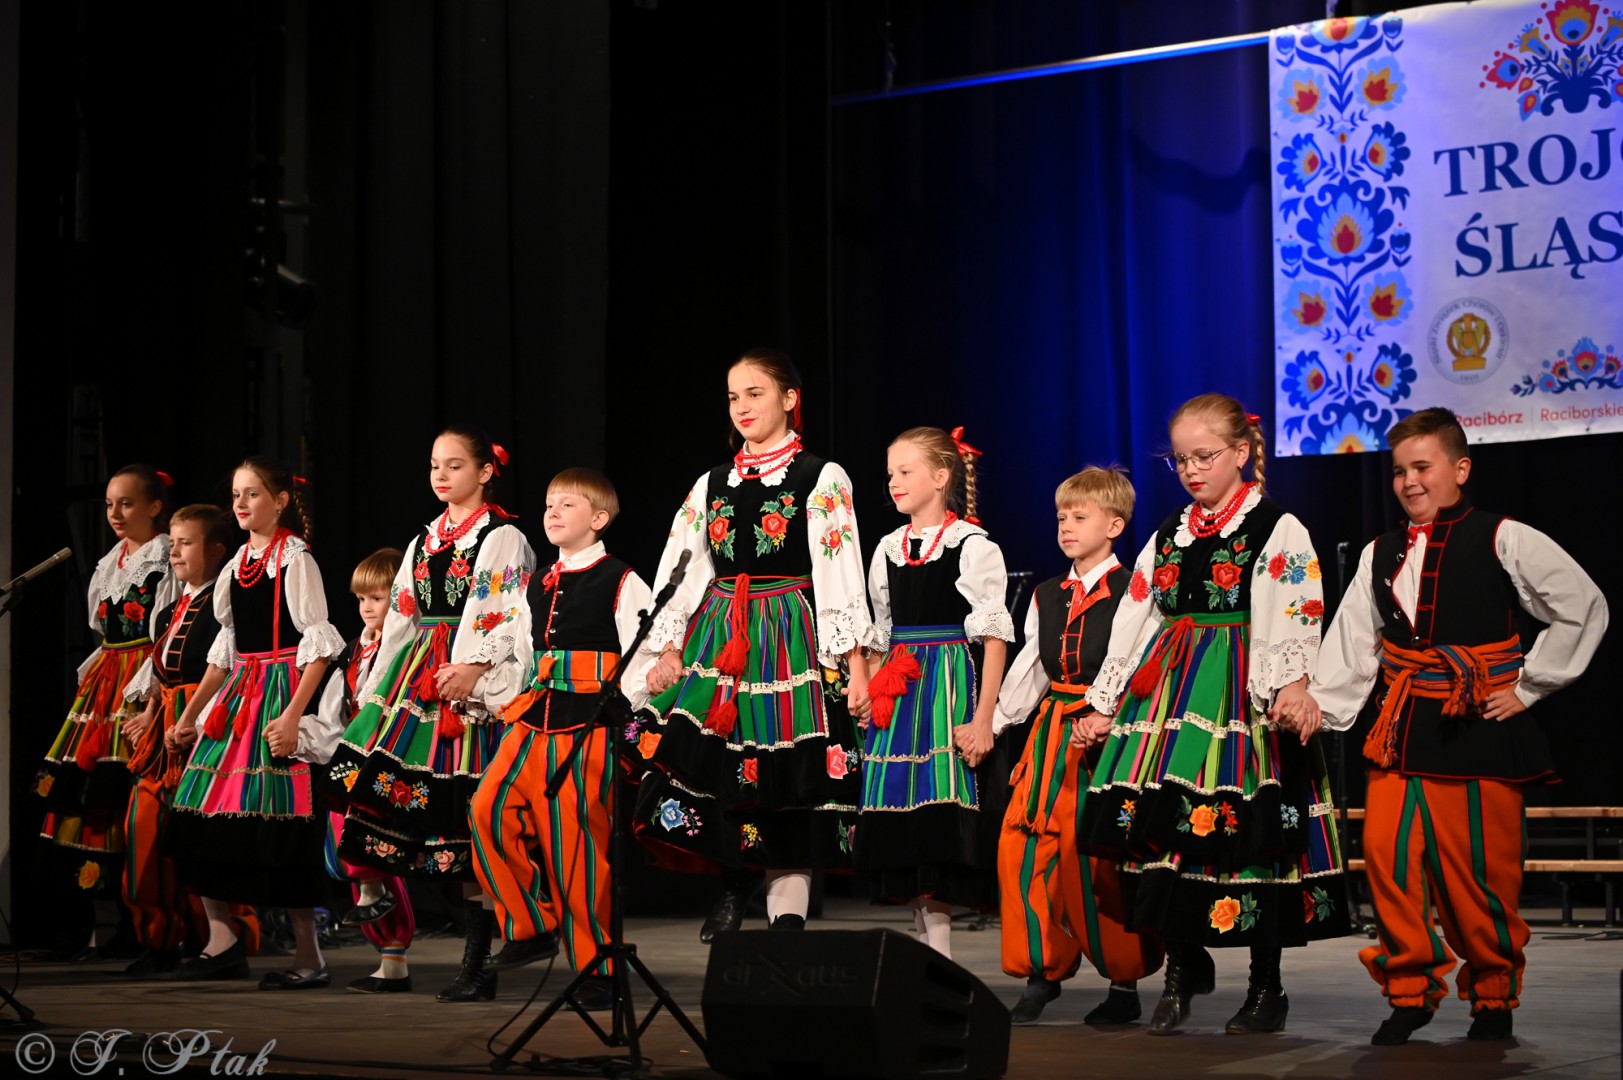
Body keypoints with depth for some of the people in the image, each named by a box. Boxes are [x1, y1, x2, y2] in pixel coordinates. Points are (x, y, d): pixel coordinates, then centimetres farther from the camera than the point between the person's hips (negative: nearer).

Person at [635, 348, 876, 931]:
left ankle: (788, 916, -2)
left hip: (792, 640, -4)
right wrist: (668, 651, 3)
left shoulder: (822, 479, 1)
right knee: (712, 768, -8)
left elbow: (841, 573, -5)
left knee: (785, 785, -5)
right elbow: (679, 571, 13)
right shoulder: (712, 484, 14)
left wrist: (855, 666, -11)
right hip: (716, 643, 4)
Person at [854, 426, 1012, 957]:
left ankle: (939, 958, -6)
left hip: (949, 690, -6)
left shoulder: (972, 545, -5)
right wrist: (870, 691, 10)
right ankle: (929, 949, 10)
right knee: (905, 821, 3)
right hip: (898, 693, 6)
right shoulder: (889, 549, 13)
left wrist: (983, 718, -14)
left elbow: (993, 636, -8)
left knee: (942, 816, -11)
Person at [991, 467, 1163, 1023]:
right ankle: (1042, 970, 11)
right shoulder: (1046, 596, 16)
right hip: (1052, 734, 6)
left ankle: (1124, 982, 8)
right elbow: (1028, 670, 19)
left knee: (1097, 856, -7)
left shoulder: (1132, 594, -3)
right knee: (1019, 846, -3)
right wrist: (992, 724, 12)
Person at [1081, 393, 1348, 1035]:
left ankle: (1266, 984, 9)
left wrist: (1293, 686, -27)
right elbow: (1134, 621, 17)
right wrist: (1105, 704, 14)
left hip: (1244, 700, -5)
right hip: (1170, 693, 5)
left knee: (1250, 836, -4)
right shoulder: (1168, 536, 16)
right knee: (1162, 830, -3)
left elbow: (1297, 617, -11)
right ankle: (1181, 966, 13)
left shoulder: (1278, 529, -1)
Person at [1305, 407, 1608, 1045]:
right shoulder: (1381, 554, 11)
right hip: (1400, 725, 4)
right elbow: (1352, 645, 10)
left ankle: (1493, 998, 17)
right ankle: (1410, 990, 9)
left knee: (1479, 869, -1)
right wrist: (1319, 710, -2)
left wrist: (1528, 686, -3)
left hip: (1479, 726, -4)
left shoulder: (1504, 542, -4)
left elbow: (1584, 609, -2)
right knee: (1386, 852, -5)